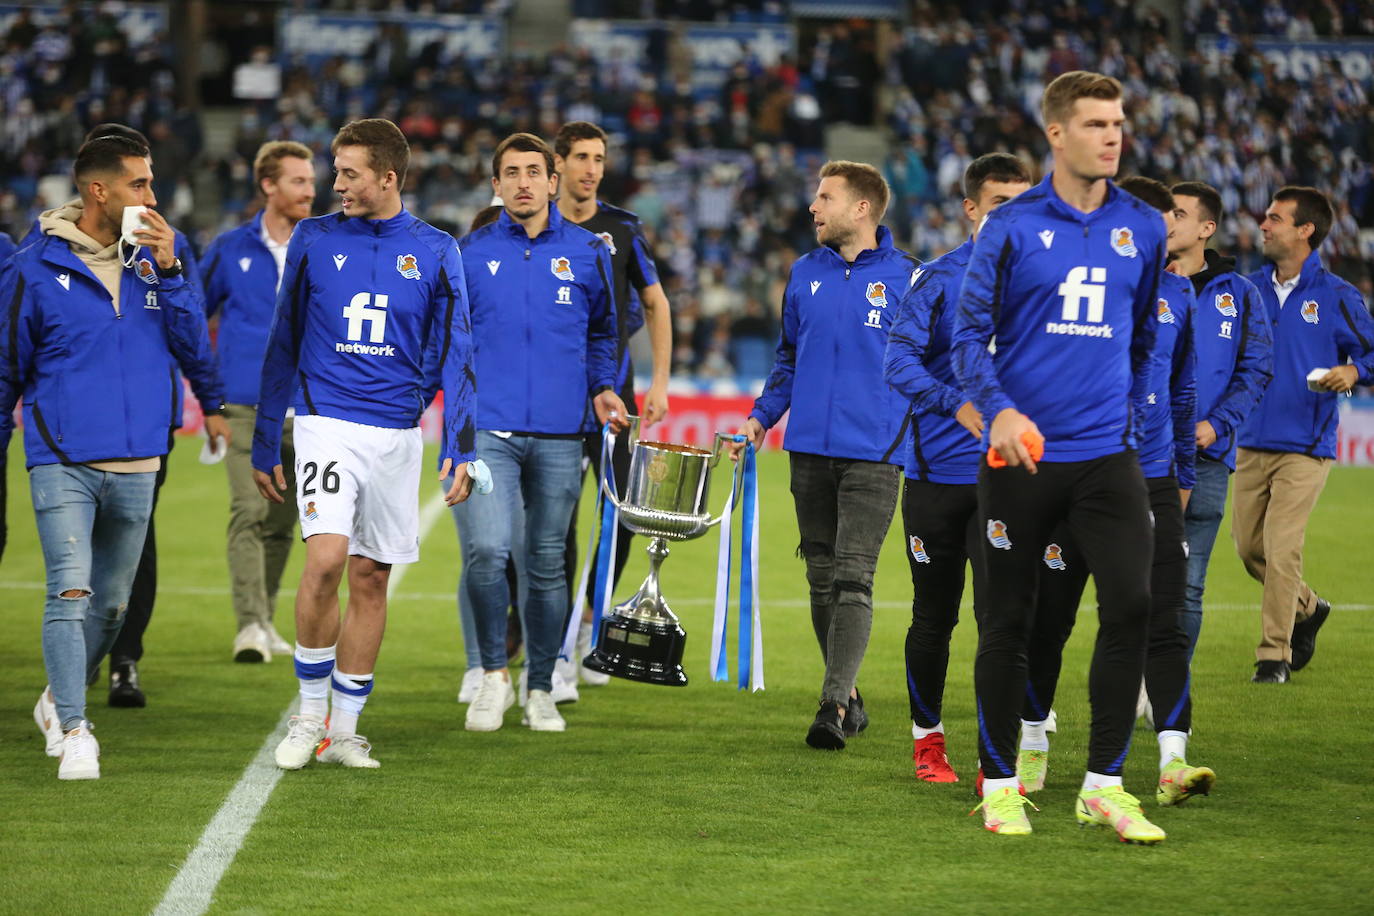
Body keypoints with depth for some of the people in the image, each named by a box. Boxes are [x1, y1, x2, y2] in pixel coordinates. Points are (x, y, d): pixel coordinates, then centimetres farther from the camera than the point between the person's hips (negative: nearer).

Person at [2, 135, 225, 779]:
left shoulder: (157, 257, 7)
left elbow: (193, 347, 1)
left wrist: (167, 273, -10)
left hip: (136, 465, 4)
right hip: (62, 462, -4)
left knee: (111, 603, 13)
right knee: (71, 595, -15)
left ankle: (58, 701, 34)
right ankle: (73, 732, -16)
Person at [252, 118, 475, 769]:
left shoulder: (434, 252, 4)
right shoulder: (313, 241, 4)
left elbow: (453, 354, 6)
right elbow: (282, 346, 10)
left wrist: (459, 449, -4)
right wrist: (264, 445, 11)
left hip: (396, 438, 2)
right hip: (327, 426, -1)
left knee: (371, 579, 5)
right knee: (325, 560, -18)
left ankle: (344, 729, 14)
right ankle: (311, 715, -3)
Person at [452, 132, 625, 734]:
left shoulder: (587, 252, 9)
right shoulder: (471, 254, 6)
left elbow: (601, 331, 22)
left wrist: (601, 387, 7)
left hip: (559, 435, 2)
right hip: (488, 429, -2)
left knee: (546, 563, 7)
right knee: (485, 550, -18)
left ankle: (540, 689, 20)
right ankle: (493, 675, 0)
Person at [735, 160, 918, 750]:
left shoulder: (905, 277, -2)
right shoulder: (806, 273, 11)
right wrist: (761, 417, 11)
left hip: (873, 452, -5)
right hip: (809, 447, 5)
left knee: (853, 579, -13)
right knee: (822, 578, 9)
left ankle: (834, 706, -18)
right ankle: (847, 694, 21)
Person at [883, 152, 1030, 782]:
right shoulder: (939, 277, -1)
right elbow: (900, 359, -12)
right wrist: (958, 404, -27)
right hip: (938, 467, 0)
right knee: (934, 611, 10)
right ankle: (927, 736, 27)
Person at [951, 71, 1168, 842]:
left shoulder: (1142, 228, 7)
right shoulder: (1012, 227, -3)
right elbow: (971, 332, -4)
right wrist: (998, 409, -19)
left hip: (1107, 454, 2)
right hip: (1022, 453, -2)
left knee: (1132, 603, -12)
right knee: (1010, 619, 5)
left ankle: (1105, 784, -2)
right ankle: (1000, 784, 18)